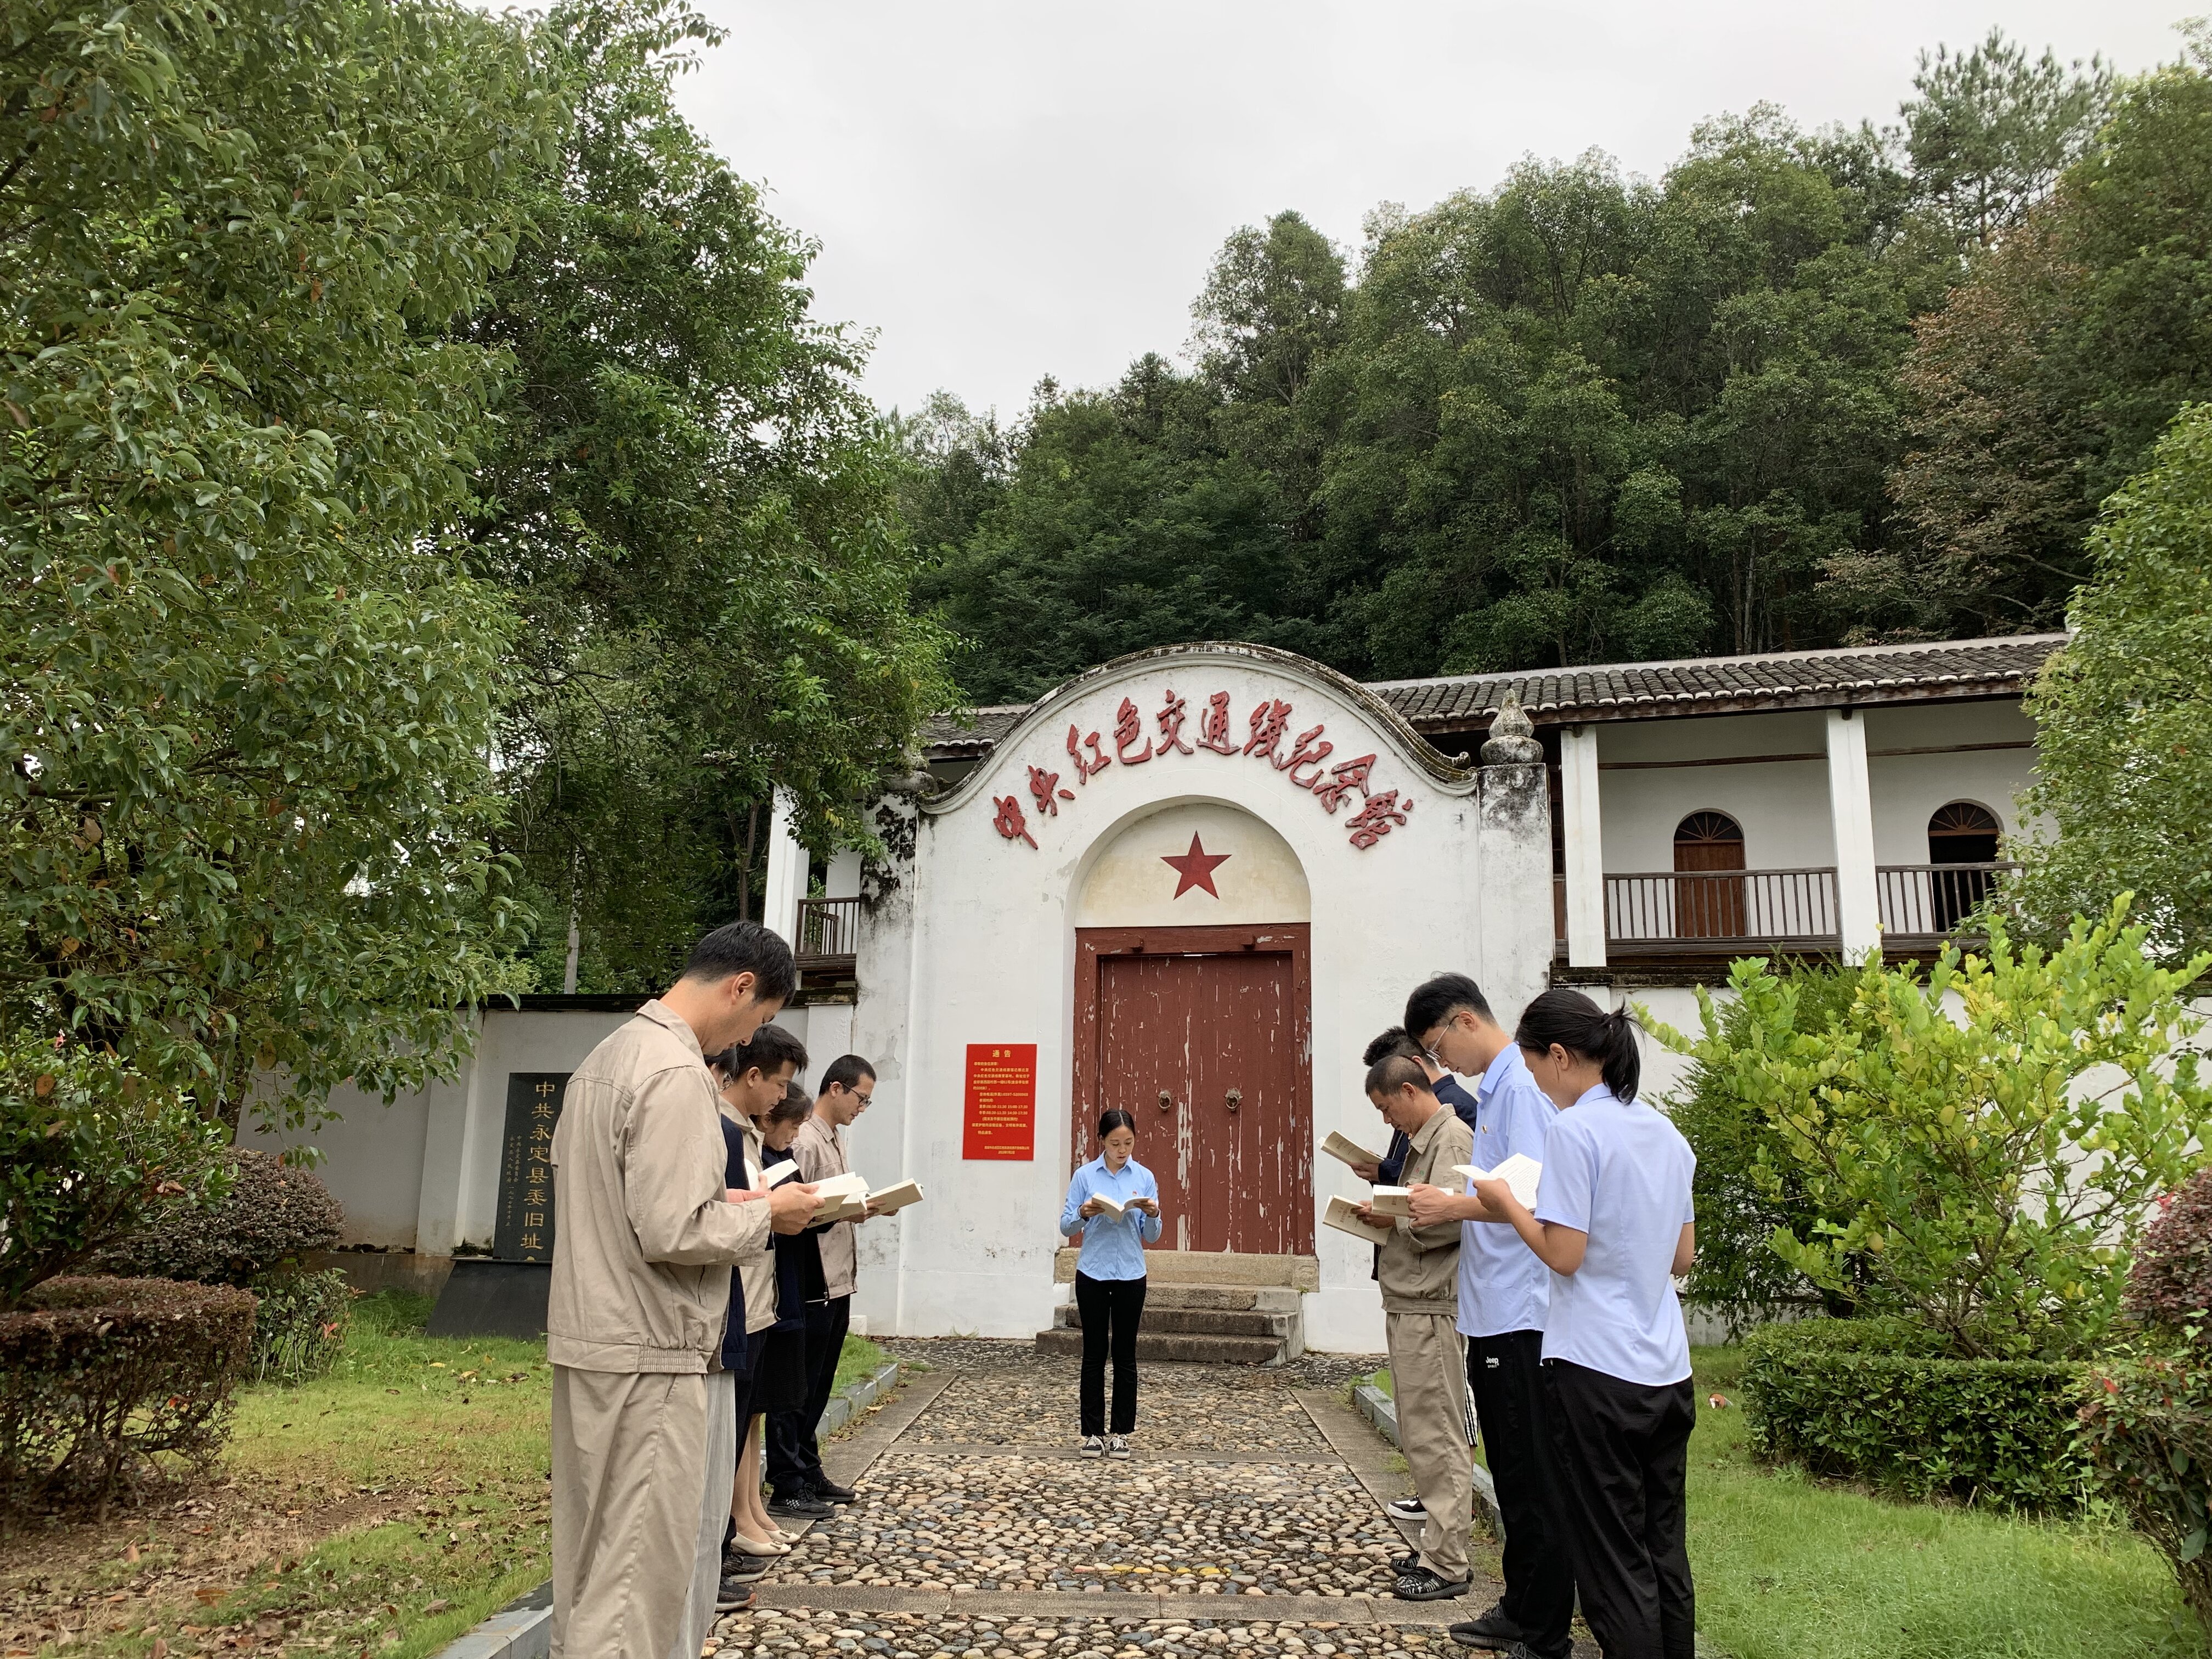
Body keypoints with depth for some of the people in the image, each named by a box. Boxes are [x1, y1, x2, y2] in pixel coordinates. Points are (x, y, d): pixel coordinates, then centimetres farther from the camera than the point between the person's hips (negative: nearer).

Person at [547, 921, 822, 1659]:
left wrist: (726, 1200, 14)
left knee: (594, 1553, 19)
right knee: (642, 1564, 0)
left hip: (589, 1341, 10)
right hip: (648, 1353, -10)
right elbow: (674, 1233, -24)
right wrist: (768, 1213, -9)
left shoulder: (609, 1054, 11)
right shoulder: (678, 1073, -20)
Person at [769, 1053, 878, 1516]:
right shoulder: (805, 1142, -16)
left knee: (818, 1387, 17)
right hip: (811, 1285, -9)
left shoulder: (836, 1140, 15)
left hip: (838, 1282, 9)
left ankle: (808, 1471, 27)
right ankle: (786, 1487, 8)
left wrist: (863, 1207, 7)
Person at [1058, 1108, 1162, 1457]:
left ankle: (1121, 1432, 14)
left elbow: (1152, 1237, 4)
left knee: (1125, 1355, 6)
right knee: (1094, 1354, 4)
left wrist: (1153, 1214, -16)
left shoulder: (1144, 1177, 2)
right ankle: (1093, 1432, 11)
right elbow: (1066, 1228, 0)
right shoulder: (1085, 1176, -2)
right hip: (1092, 1274, -1)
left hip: (1131, 1276, 1)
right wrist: (1083, 1213, -20)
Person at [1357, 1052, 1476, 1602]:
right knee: (1420, 1437, 15)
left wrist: (1393, 1220, -12)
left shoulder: (1452, 1138, -13)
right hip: (1407, 1306, 10)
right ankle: (1435, 1548, 24)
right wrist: (1384, 1214, 5)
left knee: (1438, 1439, -4)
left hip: (1430, 1310, -10)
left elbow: (1449, 1220, -24)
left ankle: (1447, 1566, 3)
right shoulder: (1423, 1140, 17)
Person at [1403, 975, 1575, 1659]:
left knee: (1536, 1481, 1)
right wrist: (1448, 1207, 8)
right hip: (1493, 1314, 10)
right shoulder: (1495, 1087, 13)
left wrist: (1453, 1206, -14)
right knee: (1513, 1475, 18)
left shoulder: (1520, 1084, -16)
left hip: (1520, 1318, -10)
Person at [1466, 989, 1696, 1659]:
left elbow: (1564, 1253, -16)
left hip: (1597, 1371, -7)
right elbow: (1683, 1257, 15)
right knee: (1664, 1552, 16)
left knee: (1615, 1565, 2)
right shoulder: (1666, 1132, 9)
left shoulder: (1575, 1129, -14)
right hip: (1667, 1371, 8)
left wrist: (1507, 1205, -2)